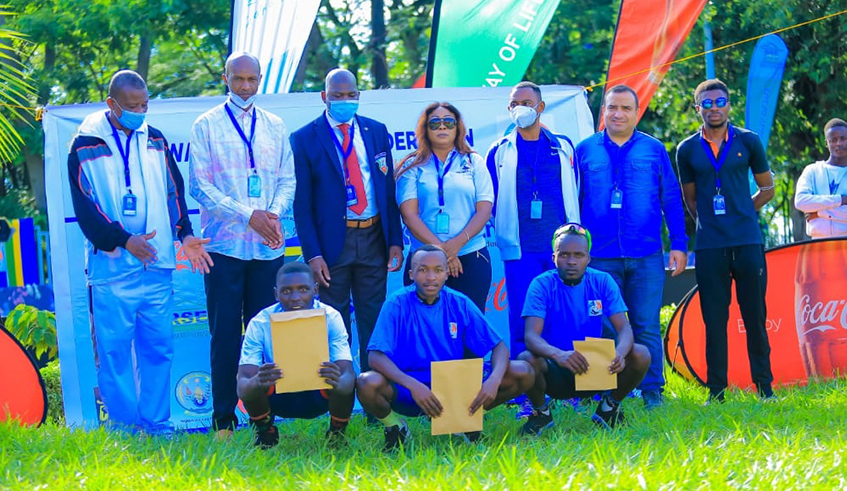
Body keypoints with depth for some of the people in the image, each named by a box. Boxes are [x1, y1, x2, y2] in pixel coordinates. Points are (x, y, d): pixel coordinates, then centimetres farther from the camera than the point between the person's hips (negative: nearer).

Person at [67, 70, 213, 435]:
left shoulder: (154, 141, 13)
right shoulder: (85, 146, -1)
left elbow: (174, 191, 16)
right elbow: (84, 207, -6)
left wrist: (184, 233, 1)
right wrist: (124, 240, -16)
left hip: (157, 265, 4)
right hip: (111, 266, -4)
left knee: (159, 346, 4)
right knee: (114, 348, -3)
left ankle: (156, 425, 11)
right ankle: (125, 428, 4)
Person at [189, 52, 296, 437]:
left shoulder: (274, 127, 14)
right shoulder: (206, 126, 3)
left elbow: (287, 179, 14)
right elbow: (199, 185, -4)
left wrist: (275, 213, -8)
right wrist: (248, 215, -13)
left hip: (268, 245, 3)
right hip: (225, 243, -3)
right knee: (225, 333, -4)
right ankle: (223, 418, 1)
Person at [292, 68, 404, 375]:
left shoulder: (376, 131, 9)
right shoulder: (305, 139, -2)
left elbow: (389, 189, 10)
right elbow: (302, 203, -4)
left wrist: (395, 241, 2)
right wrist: (313, 254, -12)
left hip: (373, 238, 3)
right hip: (332, 242, -3)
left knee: (374, 323, 7)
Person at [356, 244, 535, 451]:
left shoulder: (459, 303, 0)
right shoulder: (397, 304, -10)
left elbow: (498, 346, 0)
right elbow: (376, 356, -20)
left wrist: (495, 379, -23)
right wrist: (413, 385, -35)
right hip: (408, 392, -3)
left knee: (522, 374, -13)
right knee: (368, 383, -36)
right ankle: (395, 426, -1)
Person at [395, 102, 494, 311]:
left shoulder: (474, 162, 10)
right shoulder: (413, 166, 8)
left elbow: (484, 210, 2)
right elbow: (409, 214, -3)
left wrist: (457, 243, -13)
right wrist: (439, 247, -14)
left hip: (471, 259, 1)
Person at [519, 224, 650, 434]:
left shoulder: (602, 282, -2)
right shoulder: (542, 285, -10)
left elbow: (624, 328, -9)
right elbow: (531, 336, -23)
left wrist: (619, 353, -34)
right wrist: (559, 355, -45)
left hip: (594, 369, 2)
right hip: (555, 371, -2)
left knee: (641, 355, -22)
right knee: (527, 360, -35)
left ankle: (610, 406, 6)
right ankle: (541, 411, -2)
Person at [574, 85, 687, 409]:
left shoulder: (654, 150, 8)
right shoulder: (585, 151, 8)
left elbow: (671, 199, 9)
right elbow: (573, 201, 10)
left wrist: (679, 244, 3)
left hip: (647, 257, 0)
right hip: (599, 257, 0)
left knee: (647, 328, 0)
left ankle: (652, 392, 8)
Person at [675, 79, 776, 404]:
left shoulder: (748, 142, 4)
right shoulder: (688, 150, 6)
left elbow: (767, 188, 14)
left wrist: (742, 212, 8)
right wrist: (710, 221, 11)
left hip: (747, 241, 0)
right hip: (709, 245, 1)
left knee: (755, 315, 2)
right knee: (714, 319, 2)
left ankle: (764, 386, 10)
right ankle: (716, 392, 7)